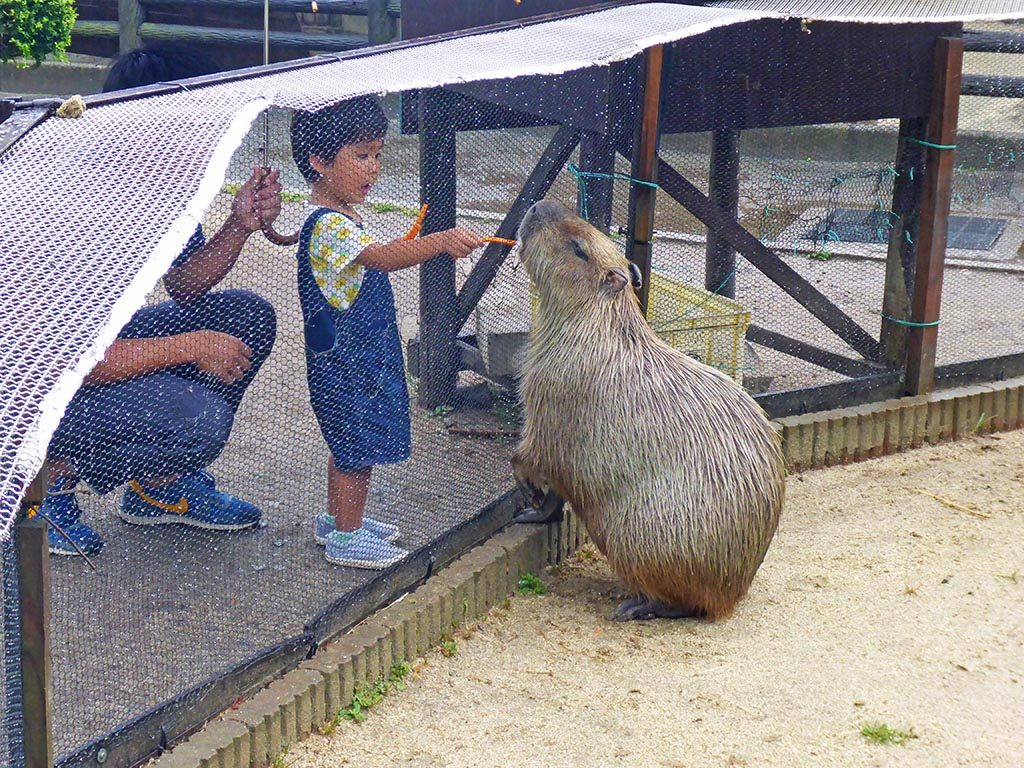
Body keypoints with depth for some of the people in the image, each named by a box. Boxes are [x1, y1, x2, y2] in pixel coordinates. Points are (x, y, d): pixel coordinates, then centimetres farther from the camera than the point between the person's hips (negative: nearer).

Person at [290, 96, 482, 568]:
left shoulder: (341, 215, 9)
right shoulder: (327, 226, -25)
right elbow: (380, 257, -39)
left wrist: (402, 248, 9)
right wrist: (442, 242, -48)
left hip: (364, 352, 10)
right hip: (344, 360, -10)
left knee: (352, 443, 21)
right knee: (357, 446, 0)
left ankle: (337, 519, 35)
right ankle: (346, 538, 12)